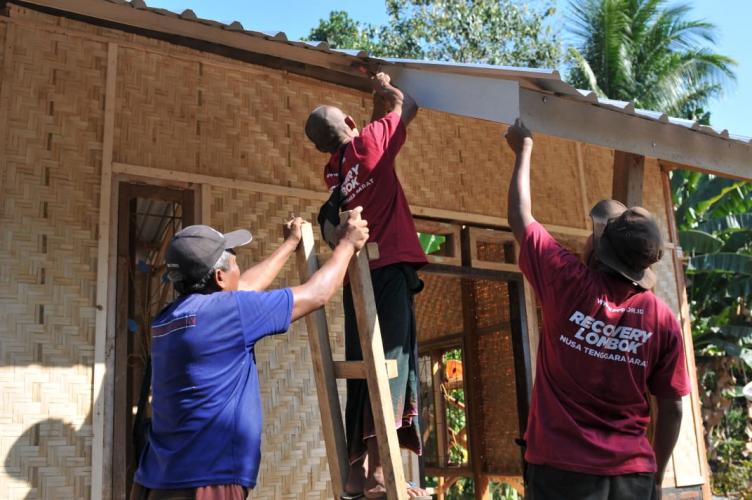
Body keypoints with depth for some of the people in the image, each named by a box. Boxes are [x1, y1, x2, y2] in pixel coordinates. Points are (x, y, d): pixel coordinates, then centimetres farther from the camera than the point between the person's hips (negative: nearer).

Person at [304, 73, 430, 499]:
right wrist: (386, 87, 30)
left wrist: (377, 98, 39)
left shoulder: (334, 172, 16)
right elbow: (407, 108, 13)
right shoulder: (368, 143, -2)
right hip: (390, 268, -7)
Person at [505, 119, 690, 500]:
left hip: (562, 467, -2)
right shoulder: (663, 321, -5)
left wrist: (524, 149, 14)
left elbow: (520, 217, 2)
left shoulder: (567, 283, -12)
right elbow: (671, 409, 1)